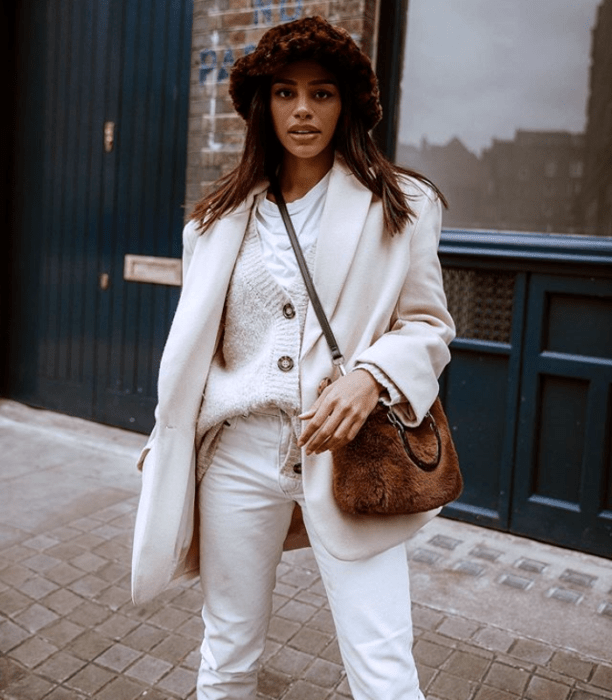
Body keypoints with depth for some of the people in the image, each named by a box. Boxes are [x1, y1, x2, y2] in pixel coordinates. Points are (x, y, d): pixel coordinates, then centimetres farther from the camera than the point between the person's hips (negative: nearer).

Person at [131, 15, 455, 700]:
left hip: (349, 454, -2)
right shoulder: (222, 216, 10)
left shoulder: (401, 206, 2)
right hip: (240, 447, 3)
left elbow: (428, 325, 2)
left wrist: (368, 376, -18)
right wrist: (167, 435, 19)